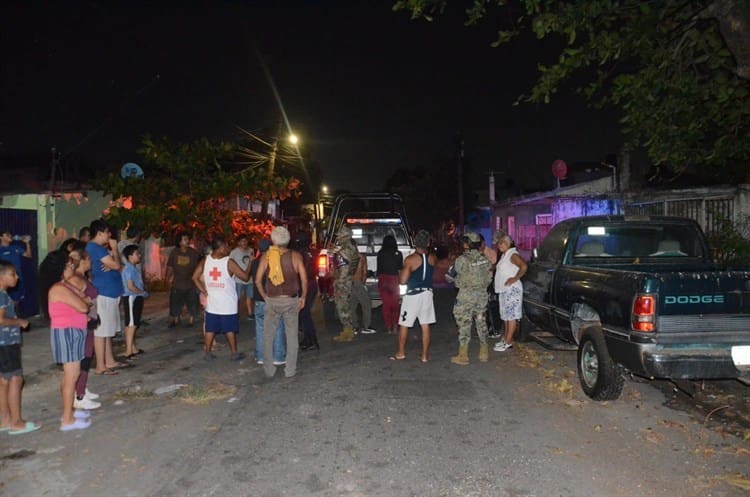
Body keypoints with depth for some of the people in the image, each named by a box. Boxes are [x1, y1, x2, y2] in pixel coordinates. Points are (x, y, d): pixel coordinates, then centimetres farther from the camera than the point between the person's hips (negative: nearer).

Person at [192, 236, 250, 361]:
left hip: (211, 303, 4)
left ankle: (207, 352, 19)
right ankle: (234, 353, 17)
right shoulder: (229, 263, -17)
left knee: (210, 329, 13)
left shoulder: (205, 261, -2)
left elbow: (195, 278, 2)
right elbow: (245, 276, -12)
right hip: (227, 304, -4)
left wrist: (205, 292, 6)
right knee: (230, 329, 8)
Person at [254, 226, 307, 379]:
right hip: (291, 300, 0)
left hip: (272, 300, 1)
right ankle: (290, 370, 14)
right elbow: (304, 280, -7)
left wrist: (264, 296, 9)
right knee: (292, 336, 10)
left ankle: (268, 370, 19)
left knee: (268, 336, 14)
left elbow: (258, 281, -4)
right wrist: (303, 297, 6)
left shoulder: (266, 256, -3)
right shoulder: (295, 256, -5)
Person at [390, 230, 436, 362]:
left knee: (403, 324, 9)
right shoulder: (432, 258, -2)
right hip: (427, 293, 4)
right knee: (425, 325, 9)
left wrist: (401, 273, 7)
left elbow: (402, 280, -15)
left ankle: (401, 353, 18)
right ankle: (425, 355, 13)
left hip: (412, 294, -4)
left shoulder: (410, 259, -16)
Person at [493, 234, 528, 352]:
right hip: (503, 290, 10)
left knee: (511, 316, -6)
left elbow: (524, 266, -26)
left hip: (512, 289, -10)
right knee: (505, 316, 14)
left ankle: (508, 342, -5)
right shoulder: (504, 256, 15)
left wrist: (515, 278, -22)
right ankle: (506, 338, 22)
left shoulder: (513, 255, -13)